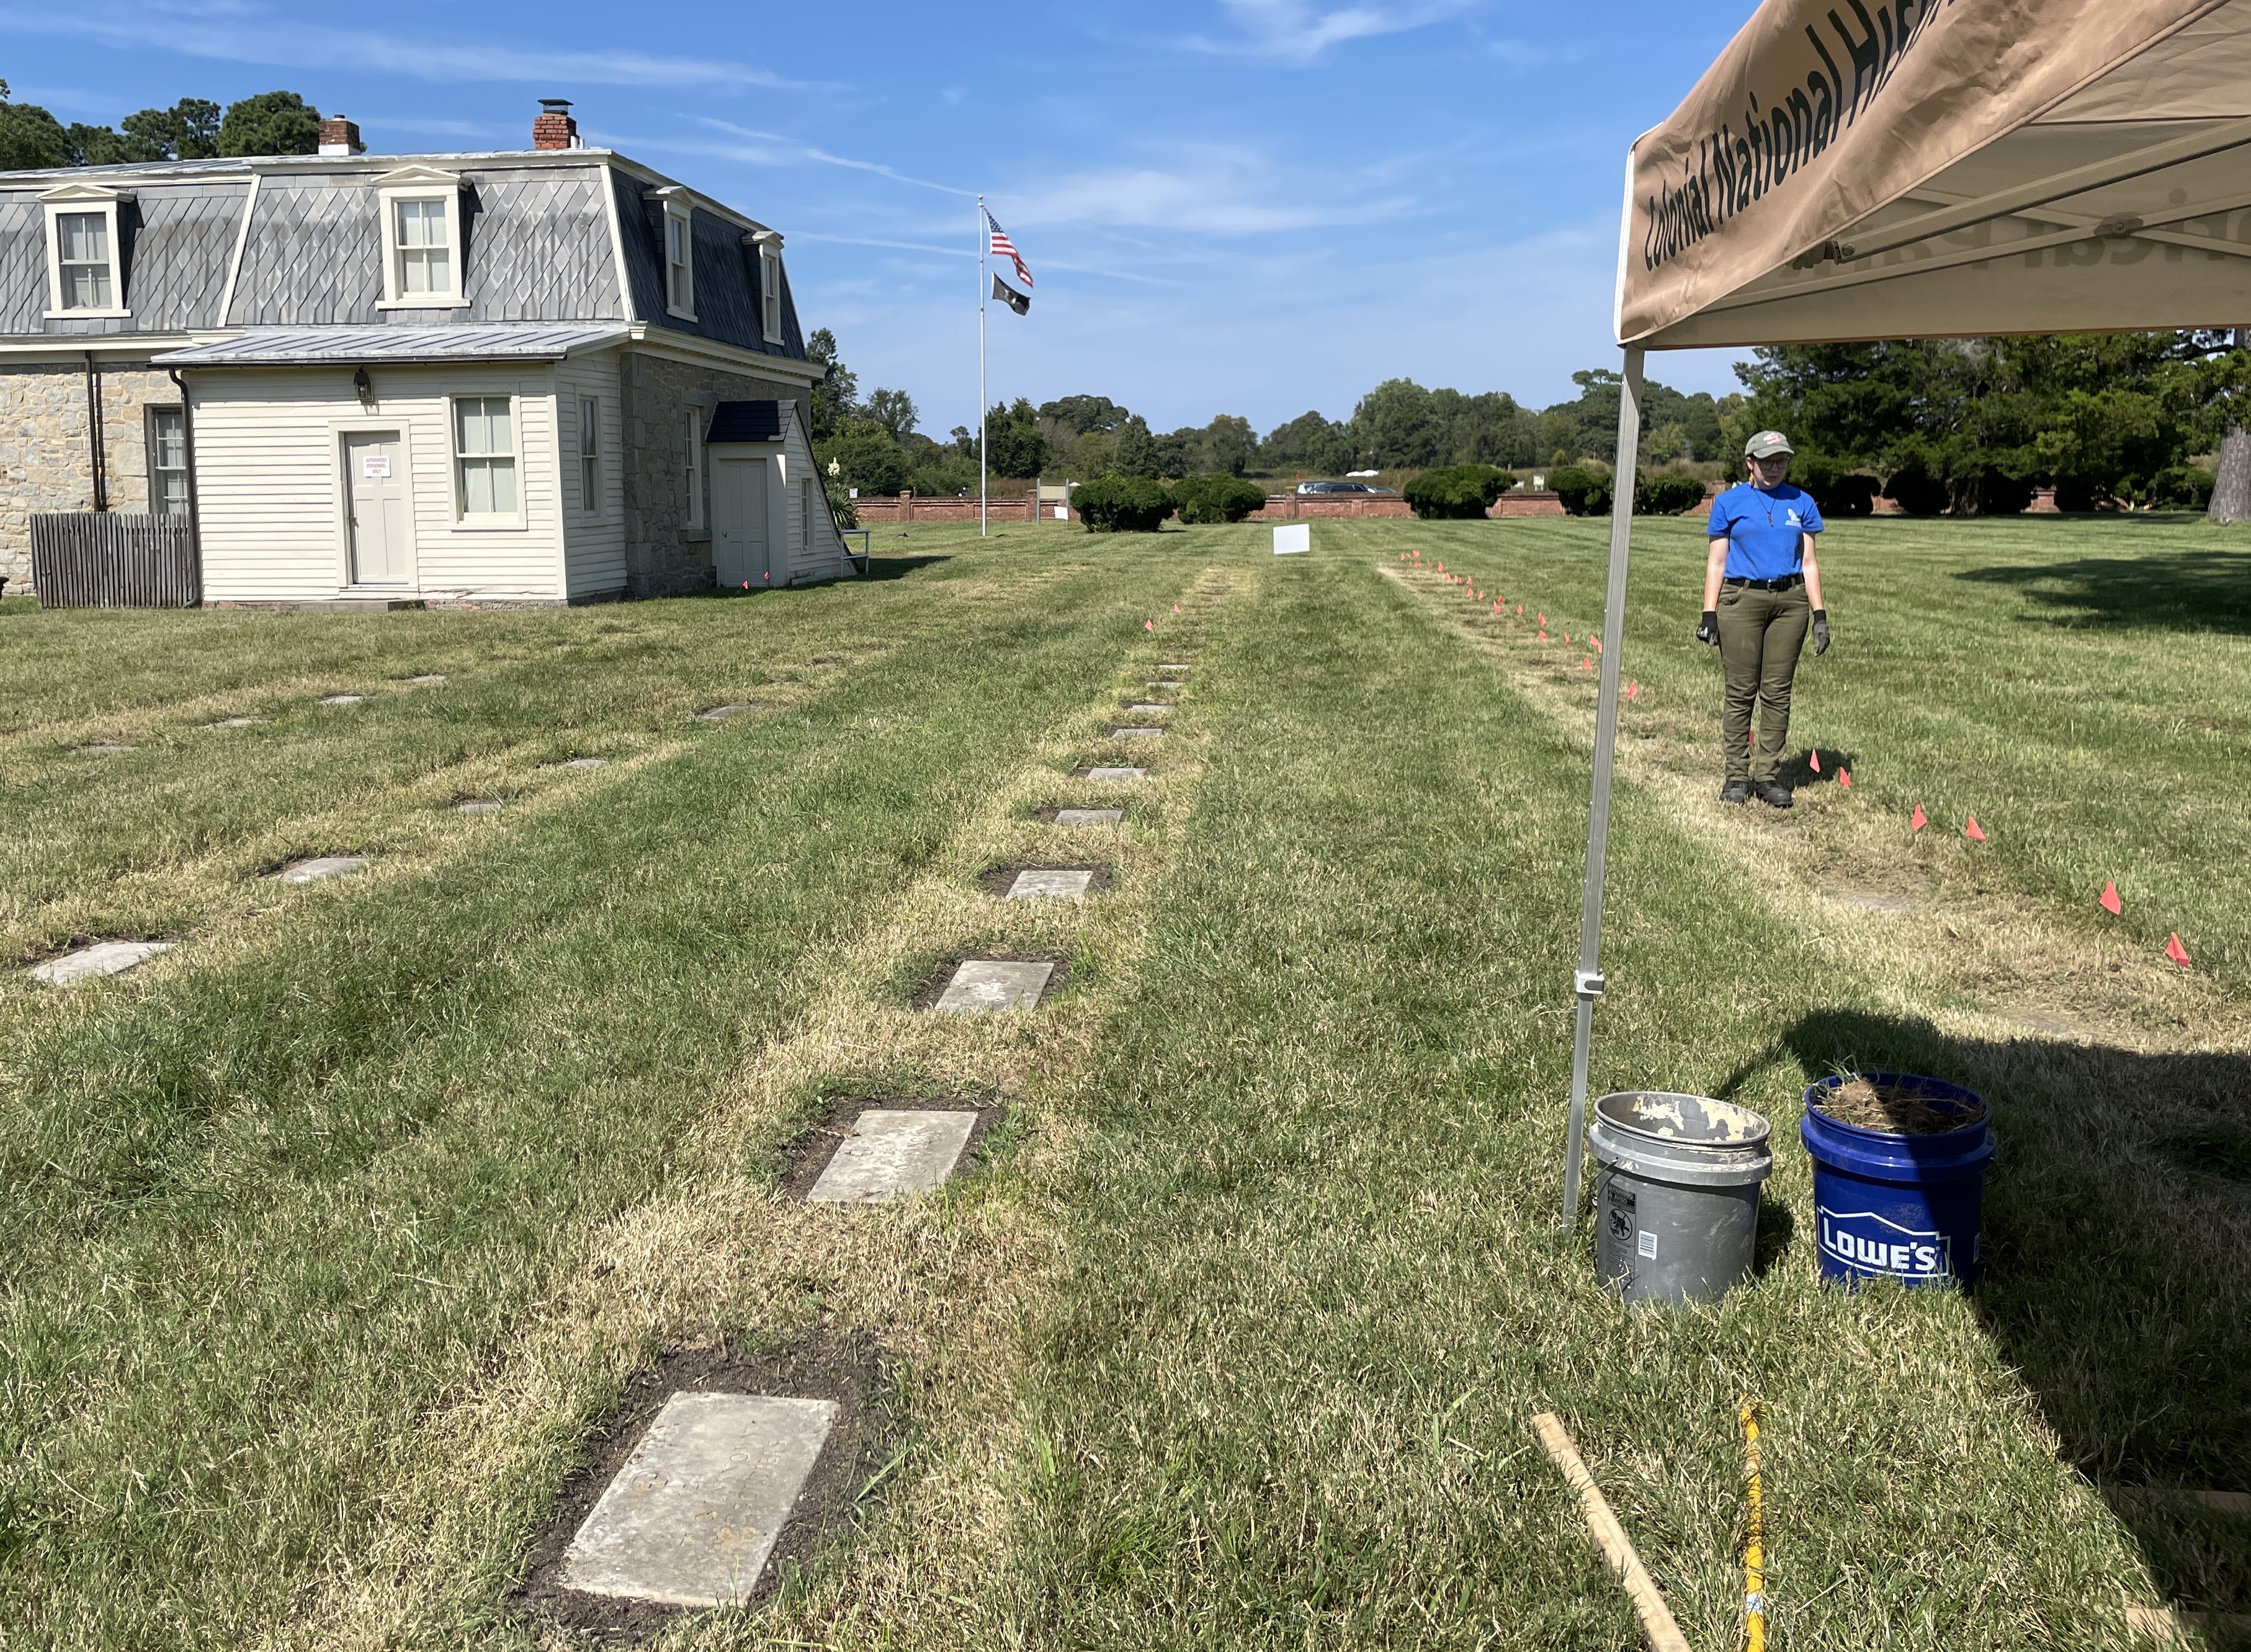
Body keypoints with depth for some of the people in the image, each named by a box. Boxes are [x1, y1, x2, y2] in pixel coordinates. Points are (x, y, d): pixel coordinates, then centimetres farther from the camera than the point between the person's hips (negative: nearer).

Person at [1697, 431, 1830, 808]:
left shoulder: (1801, 503, 11)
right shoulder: (1729, 502, 5)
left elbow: (1809, 562, 11)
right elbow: (1716, 561, 4)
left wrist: (1819, 615, 5)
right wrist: (1709, 614, -3)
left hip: (1790, 600, 2)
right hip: (1741, 599, -2)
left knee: (1777, 691, 3)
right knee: (1741, 691, -2)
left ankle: (1768, 774, 10)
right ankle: (1737, 775, 6)